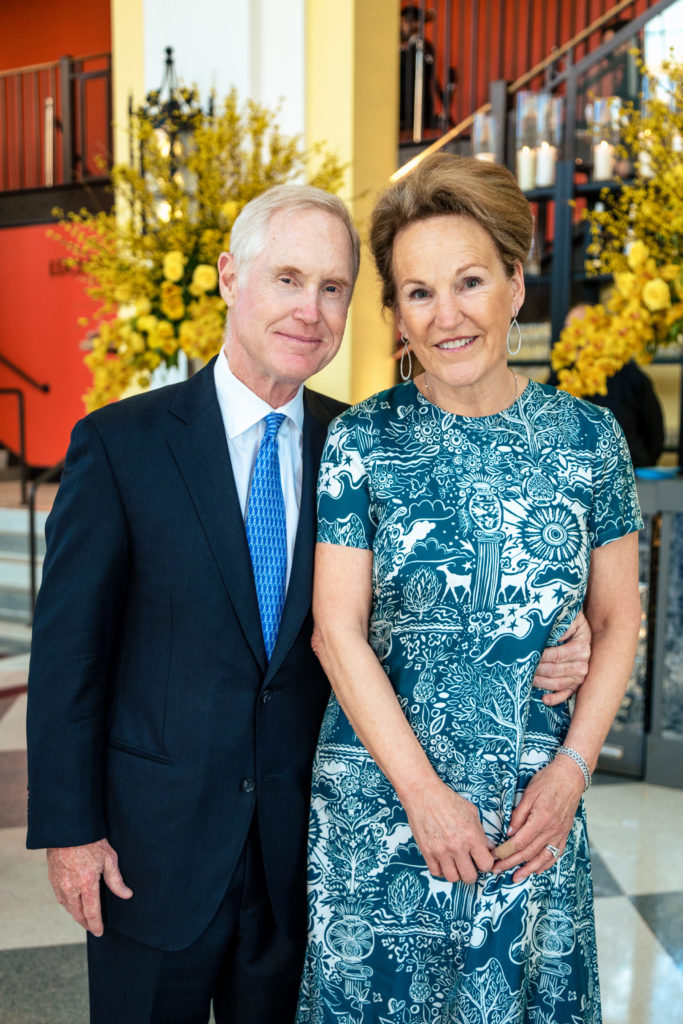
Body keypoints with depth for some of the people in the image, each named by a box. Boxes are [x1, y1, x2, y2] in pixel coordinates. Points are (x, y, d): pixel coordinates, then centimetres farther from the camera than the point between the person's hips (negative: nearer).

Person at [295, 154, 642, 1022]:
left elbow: (616, 620, 2)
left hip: (537, 803, 2)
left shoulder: (589, 439, -4)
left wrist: (572, 769, -7)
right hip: (378, 793, -1)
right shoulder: (359, 443, -9)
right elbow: (337, 631, -10)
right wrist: (425, 792, -12)